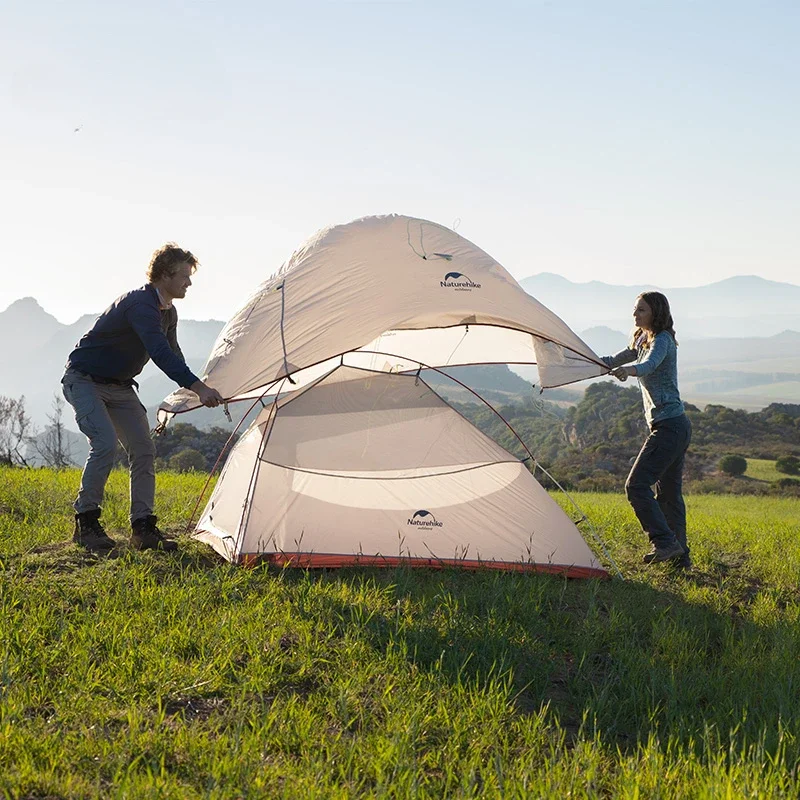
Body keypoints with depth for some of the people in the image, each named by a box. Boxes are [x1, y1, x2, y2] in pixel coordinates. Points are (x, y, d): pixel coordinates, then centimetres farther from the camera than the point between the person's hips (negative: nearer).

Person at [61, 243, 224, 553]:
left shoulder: (167, 312, 4)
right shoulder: (140, 304, -28)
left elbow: (173, 355, 18)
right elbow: (160, 353, -40)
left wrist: (196, 389, 10)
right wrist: (199, 387, -45)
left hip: (119, 386, 9)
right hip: (84, 380, -9)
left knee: (143, 448, -3)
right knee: (105, 443, -25)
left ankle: (143, 528, 0)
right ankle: (85, 524, -12)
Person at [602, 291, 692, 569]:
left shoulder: (662, 340, -11)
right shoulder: (642, 340, 17)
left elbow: (649, 365, -33)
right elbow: (612, 362, 27)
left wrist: (629, 370, -53)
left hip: (668, 426, -10)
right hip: (679, 425, 10)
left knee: (637, 485, -15)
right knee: (669, 491, 13)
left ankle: (664, 542, -15)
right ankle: (680, 556, 18)